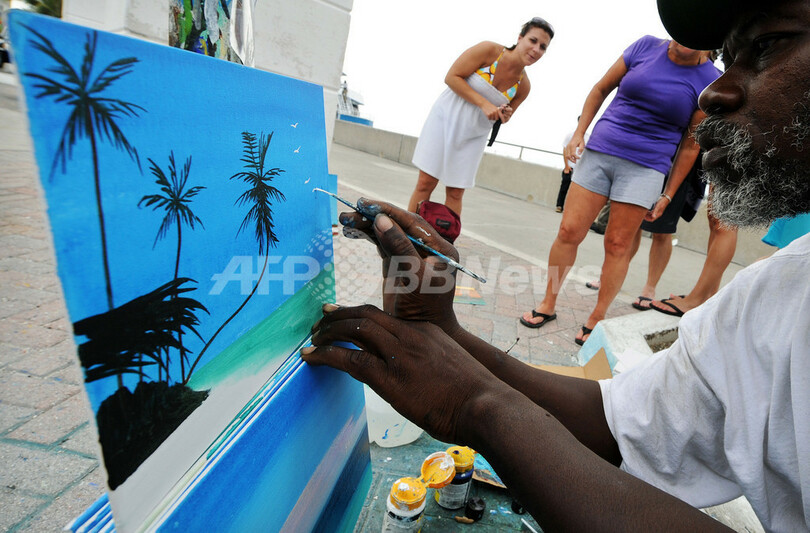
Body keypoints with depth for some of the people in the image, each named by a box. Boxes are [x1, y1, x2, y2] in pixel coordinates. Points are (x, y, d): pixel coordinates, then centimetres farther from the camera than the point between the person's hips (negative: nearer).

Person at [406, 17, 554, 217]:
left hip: (473, 137, 4)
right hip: (447, 118, -3)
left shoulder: (523, 86, 0)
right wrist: (483, 104, -21)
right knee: (425, 183, -4)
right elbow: (451, 77, -15)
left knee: (455, 192, 2)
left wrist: (504, 117, -12)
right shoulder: (489, 50, -12)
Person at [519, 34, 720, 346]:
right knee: (569, 231, -3)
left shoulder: (710, 83, 1)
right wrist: (579, 133, 4)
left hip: (645, 168, -1)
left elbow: (690, 144, 5)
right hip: (599, 151, 2)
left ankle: (597, 320, 13)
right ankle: (548, 305, 12)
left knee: (617, 244, -1)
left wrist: (668, 194, 4)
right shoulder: (646, 46, 6)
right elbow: (601, 89, 15)